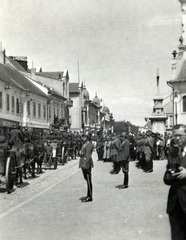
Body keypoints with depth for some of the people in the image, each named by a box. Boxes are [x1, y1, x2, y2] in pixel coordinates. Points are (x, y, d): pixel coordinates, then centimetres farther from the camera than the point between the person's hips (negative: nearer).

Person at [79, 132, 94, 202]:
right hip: (83, 164, 10)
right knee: (87, 180, 14)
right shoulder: (84, 144, 18)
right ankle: (88, 196, 21)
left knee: (88, 181, -5)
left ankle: (90, 197, 0)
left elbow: (88, 155, -21)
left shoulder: (89, 145, -14)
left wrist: (85, 164, -25)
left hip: (87, 165, -10)